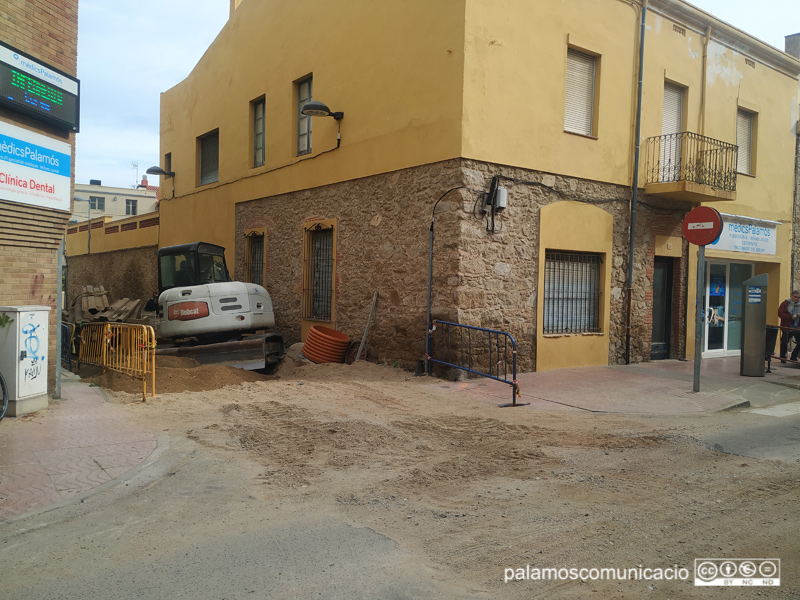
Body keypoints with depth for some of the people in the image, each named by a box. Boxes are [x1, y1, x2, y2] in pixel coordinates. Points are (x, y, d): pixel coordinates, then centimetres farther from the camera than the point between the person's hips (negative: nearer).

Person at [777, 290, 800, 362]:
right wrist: (791, 317, -20)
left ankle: (793, 356, 18)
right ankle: (782, 358, 18)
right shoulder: (786, 303, -3)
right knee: (784, 343, 3)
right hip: (787, 327, -4)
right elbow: (780, 313, -12)